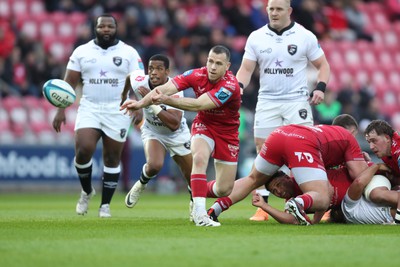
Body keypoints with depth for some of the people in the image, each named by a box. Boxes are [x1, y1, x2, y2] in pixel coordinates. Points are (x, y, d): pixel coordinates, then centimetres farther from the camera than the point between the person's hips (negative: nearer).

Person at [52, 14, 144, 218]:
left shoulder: (129, 53, 2)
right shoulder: (82, 52, 6)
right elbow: (69, 83, 6)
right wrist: (61, 110, -2)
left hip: (117, 111, 0)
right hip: (89, 109, 1)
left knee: (112, 158, 2)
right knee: (83, 150, -16)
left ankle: (105, 204, 14)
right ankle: (86, 191, 10)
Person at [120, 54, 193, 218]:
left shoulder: (174, 90, -31)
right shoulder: (139, 82, -23)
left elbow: (174, 124, -41)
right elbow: (129, 76, 4)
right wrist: (124, 95, 22)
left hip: (177, 135, 0)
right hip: (153, 132, 0)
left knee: (193, 178, 3)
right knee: (154, 165, -30)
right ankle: (141, 184, 3)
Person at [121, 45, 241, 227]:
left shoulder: (230, 86, -28)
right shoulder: (197, 75, -17)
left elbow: (199, 105, -37)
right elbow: (165, 88, -26)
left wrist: (167, 100, -45)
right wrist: (141, 103, -42)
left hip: (227, 132, -1)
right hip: (204, 125, 1)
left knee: (224, 190, 0)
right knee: (199, 157, -33)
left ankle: (199, 194, 35)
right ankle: (199, 212, -32)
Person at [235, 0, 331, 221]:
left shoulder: (305, 37, 1)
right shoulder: (256, 37, 6)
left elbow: (323, 65, 7)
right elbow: (246, 68, 6)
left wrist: (320, 88, -10)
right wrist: (239, 86, -14)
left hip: (297, 101, -2)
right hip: (267, 101, 2)